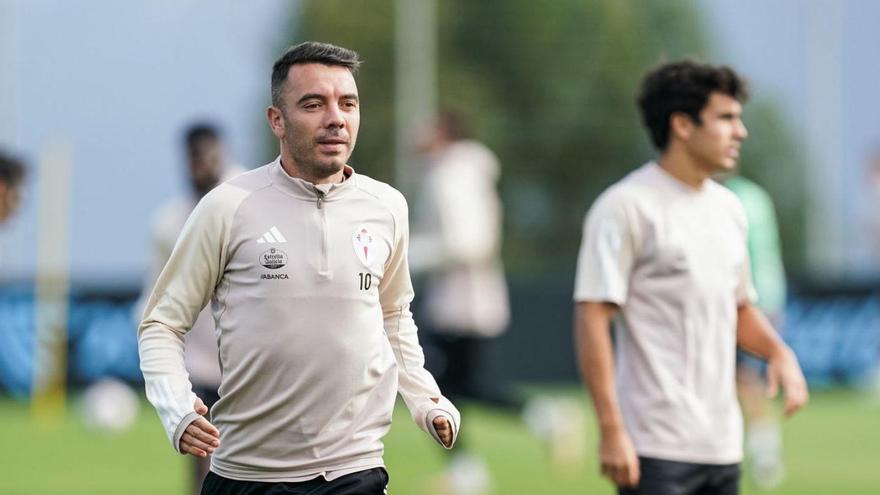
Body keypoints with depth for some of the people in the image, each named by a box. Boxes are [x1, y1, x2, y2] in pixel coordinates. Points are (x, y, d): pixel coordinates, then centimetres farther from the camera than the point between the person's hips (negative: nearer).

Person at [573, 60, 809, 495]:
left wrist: (778, 352, 4)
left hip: (721, 444, 8)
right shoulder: (626, 207, -9)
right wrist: (611, 430, -20)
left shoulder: (728, 208, 15)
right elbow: (592, 317, -14)